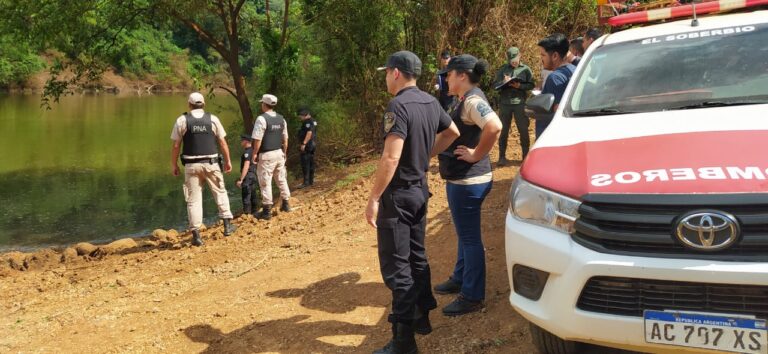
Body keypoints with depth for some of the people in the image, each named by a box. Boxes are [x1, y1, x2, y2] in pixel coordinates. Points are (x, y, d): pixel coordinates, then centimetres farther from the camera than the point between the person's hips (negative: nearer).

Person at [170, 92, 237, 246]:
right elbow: (223, 142, 2)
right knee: (220, 192, 18)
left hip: (191, 164, -1)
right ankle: (227, 224, 18)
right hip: (211, 163, 1)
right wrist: (228, 160, 12)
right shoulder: (213, 119, 2)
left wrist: (174, 164, 9)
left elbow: (176, 145, -1)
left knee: (193, 199, 3)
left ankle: (196, 234, 1)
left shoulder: (182, 120, -1)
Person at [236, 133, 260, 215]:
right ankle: (254, 213, 22)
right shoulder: (253, 150, 13)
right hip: (253, 175, 10)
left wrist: (241, 180, -25)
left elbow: (246, 166, -24)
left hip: (248, 175, -10)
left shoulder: (247, 152, -17)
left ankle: (246, 213, -8)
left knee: (246, 196, -8)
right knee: (253, 195, 15)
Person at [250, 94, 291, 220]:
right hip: (279, 153, 7)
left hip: (266, 155, -7)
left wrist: (255, 154, -8)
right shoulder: (281, 118, 7)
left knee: (265, 182, -1)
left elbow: (257, 139, -17)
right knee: (281, 179, 18)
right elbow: (285, 139, 11)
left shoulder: (262, 118, -14)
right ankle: (286, 204, 26)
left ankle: (267, 210, 1)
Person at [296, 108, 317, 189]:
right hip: (312, 145, 11)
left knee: (305, 164, -11)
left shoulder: (308, 121, -15)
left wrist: (303, 144, -26)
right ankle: (311, 180, 19)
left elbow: (309, 133, -25)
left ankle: (306, 182, -13)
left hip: (307, 145, -11)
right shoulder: (312, 121, 16)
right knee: (311, 163, 13)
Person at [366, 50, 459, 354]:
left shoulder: (399, 105, -21)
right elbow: (452, 132, 22)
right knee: (417, 257, 20)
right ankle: (422, 316, 32)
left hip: (398, 194, -9)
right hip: (420, 189, 9)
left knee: (396, 267, -4)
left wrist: (373, 198, -21)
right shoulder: (430, 102, 6)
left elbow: (391, 158, -26)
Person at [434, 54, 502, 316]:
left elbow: (494, 127, -38)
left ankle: (472, 297, 11)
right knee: (464, 234, 23)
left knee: (470, 238, 0)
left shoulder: (473, 101, -20)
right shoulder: (466, 100, 11)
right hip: (460, 179, 11)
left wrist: (476, 155, -26)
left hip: (468, 181, -11)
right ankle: (460, 280, 39)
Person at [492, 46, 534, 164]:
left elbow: (531, 85, -1)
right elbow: (495, 85, 3)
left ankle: (526, 155, 15)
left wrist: (519, 86, -17)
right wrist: (504, 82, -16)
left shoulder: (525, 69, 4)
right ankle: (502, 156, 12)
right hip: (505, 103, 1)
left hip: (520, 103, -1)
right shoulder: (502, 69, 7)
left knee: (523, 130, 4)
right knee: (504, 130, 6)